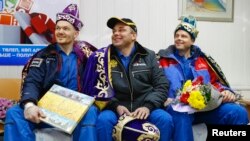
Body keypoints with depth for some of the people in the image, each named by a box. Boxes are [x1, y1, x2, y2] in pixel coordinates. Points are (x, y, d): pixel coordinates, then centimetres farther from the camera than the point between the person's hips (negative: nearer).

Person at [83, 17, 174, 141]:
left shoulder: (148, 56, 10)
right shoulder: (103, 57, 8)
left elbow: (162, 85, 4)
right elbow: (98, 88, 2)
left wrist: (148, 106, -13)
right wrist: (115, 106, -14)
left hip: (143, 107, 1)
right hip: (115, 108, 0)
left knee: (165, 119, -27)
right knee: (103, 120, -32)